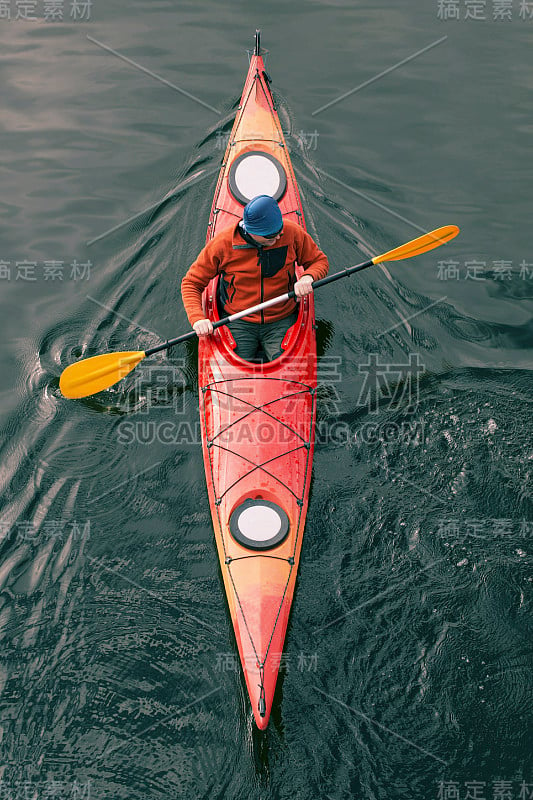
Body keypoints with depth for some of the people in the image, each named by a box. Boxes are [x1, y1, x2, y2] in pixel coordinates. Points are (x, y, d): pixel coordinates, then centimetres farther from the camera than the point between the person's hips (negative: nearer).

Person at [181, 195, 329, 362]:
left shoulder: (292, 232, -9)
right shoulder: (223, 243, -13)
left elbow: (320, 261, 7)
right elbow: (191, 283, -4)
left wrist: (307, 277, -17)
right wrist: (197, 318, -21)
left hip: (282, 321, 1)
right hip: (238, 322, -1)